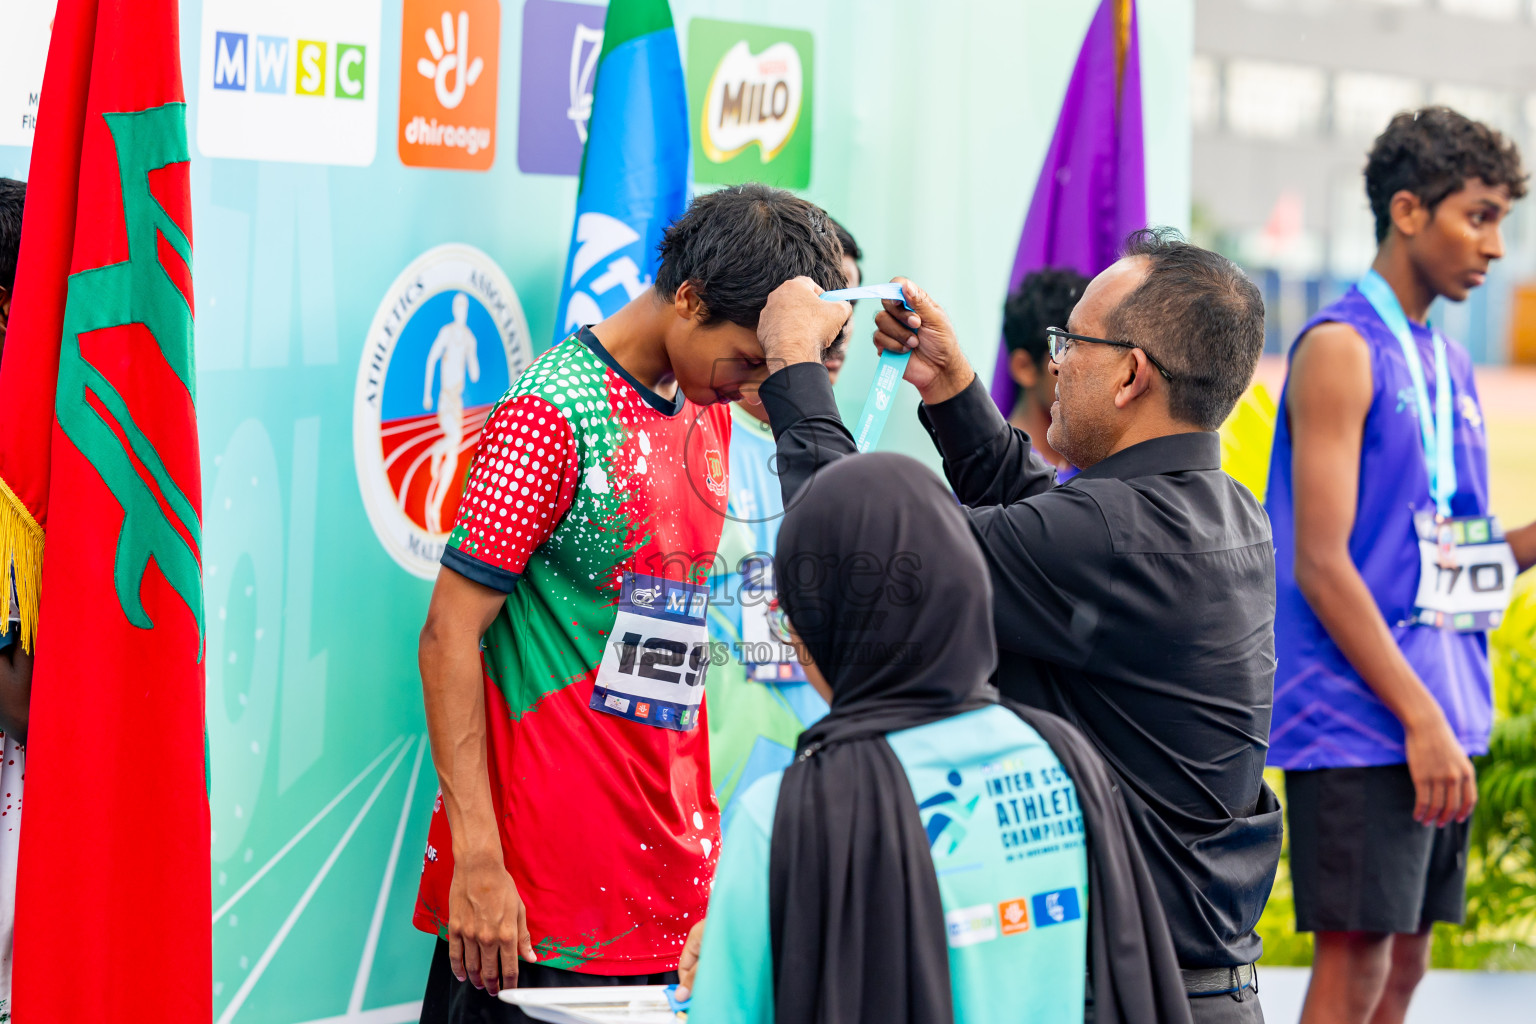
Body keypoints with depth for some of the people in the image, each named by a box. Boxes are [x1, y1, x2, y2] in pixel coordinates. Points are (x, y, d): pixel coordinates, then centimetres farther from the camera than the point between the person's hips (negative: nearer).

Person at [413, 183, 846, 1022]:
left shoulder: (710, 414, 13)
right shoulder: (553, 415, -11)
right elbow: (450, 635, -14)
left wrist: (708, 841, 16)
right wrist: (478, 864, -19)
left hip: (671, 886, 7)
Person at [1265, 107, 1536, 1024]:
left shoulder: (1448, 362, 16)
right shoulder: (1342, 350, -10)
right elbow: (1319, 565, -16)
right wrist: (1421, 718, -19)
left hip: (1438, 724, 8)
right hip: (1361, 719, -8)